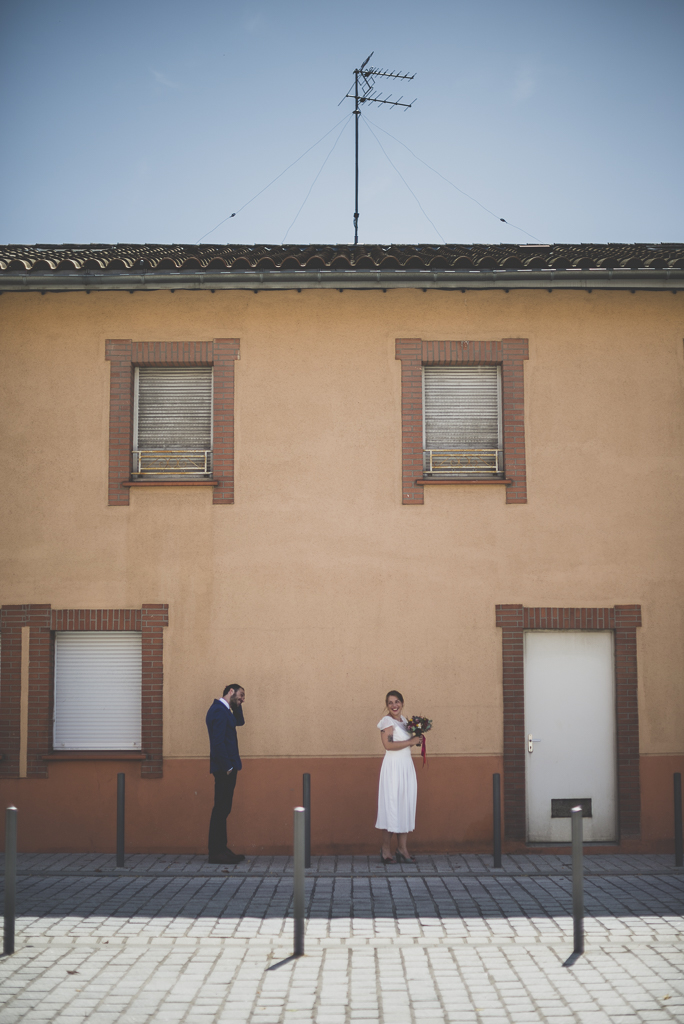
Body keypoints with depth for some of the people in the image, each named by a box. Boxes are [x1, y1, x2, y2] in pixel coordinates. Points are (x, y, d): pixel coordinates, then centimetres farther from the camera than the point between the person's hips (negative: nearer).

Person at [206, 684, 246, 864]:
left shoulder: (224, 710, 16)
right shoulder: (218, 710, -15)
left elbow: (240, 721, 26)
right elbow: (218, 741, -21)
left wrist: (237, 706, 11)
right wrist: (227, 767, -20)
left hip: (227, 769, 10)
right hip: (224, 768, -10)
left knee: (223, 809, 11)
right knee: (221, 809, -8)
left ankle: (220, 849, 15)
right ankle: (216, 852, -5)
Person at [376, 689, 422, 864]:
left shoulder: (403, 720, 14)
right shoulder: (387, 721, -10)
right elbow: (388, 744, -22)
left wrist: (415, 740, 6)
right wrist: (410, 741, -17)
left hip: (407, 767, 8)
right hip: (393, 766, -8)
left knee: (406, 805, 7)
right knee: (392, 805, -6)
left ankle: (402, 848, 13)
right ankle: (386, 849, 2)